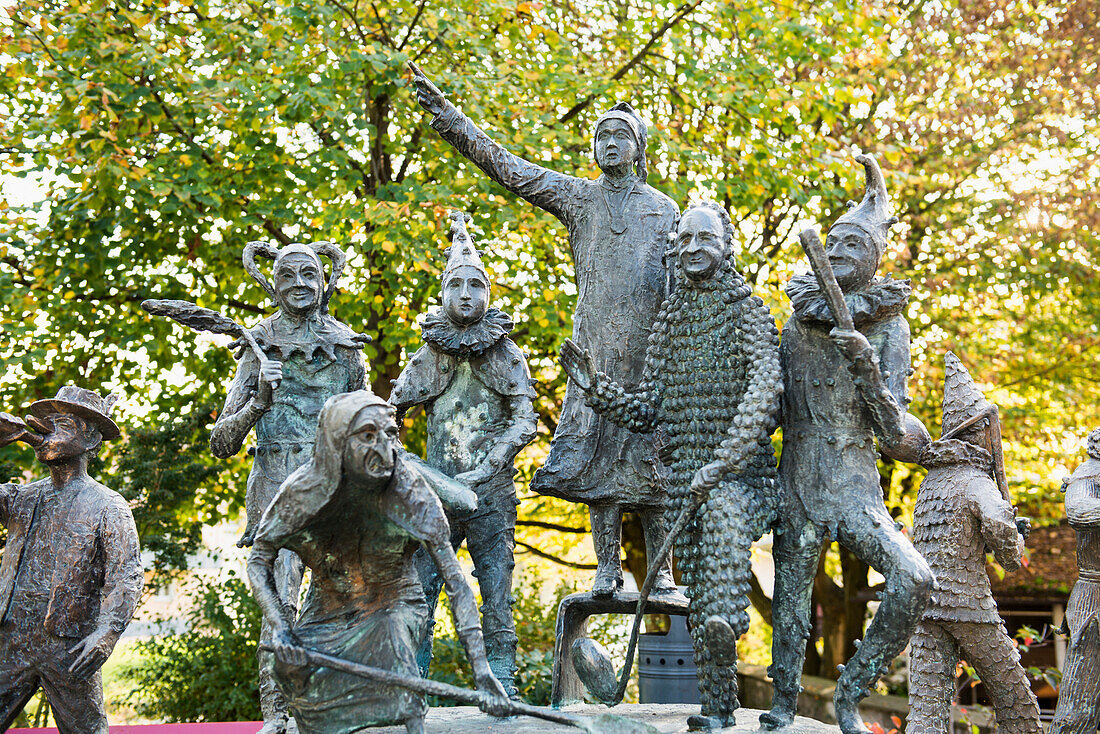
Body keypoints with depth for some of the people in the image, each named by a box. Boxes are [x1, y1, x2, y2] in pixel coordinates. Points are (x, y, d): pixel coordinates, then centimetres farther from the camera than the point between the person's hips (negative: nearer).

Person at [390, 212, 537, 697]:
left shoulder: (506, 355, 6)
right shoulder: (428, 357, 9)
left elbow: (525, 420, -2)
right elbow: (387, 417, 14)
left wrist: (484, 471, -14)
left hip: (492, 495, -1)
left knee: (497, 599, -1)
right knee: (418, 591, -4)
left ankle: (502, 689, 4)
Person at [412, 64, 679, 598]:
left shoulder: (663, 208, 15)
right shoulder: (577, 196, 12)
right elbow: (503, 164, 6)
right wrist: (443, 112, -1)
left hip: (650, 347, 0)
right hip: (596, 344, 0)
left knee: (648, 456, 0)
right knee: (597, 452, -3)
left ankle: (660, 571, 5)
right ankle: (608, 567, 3)